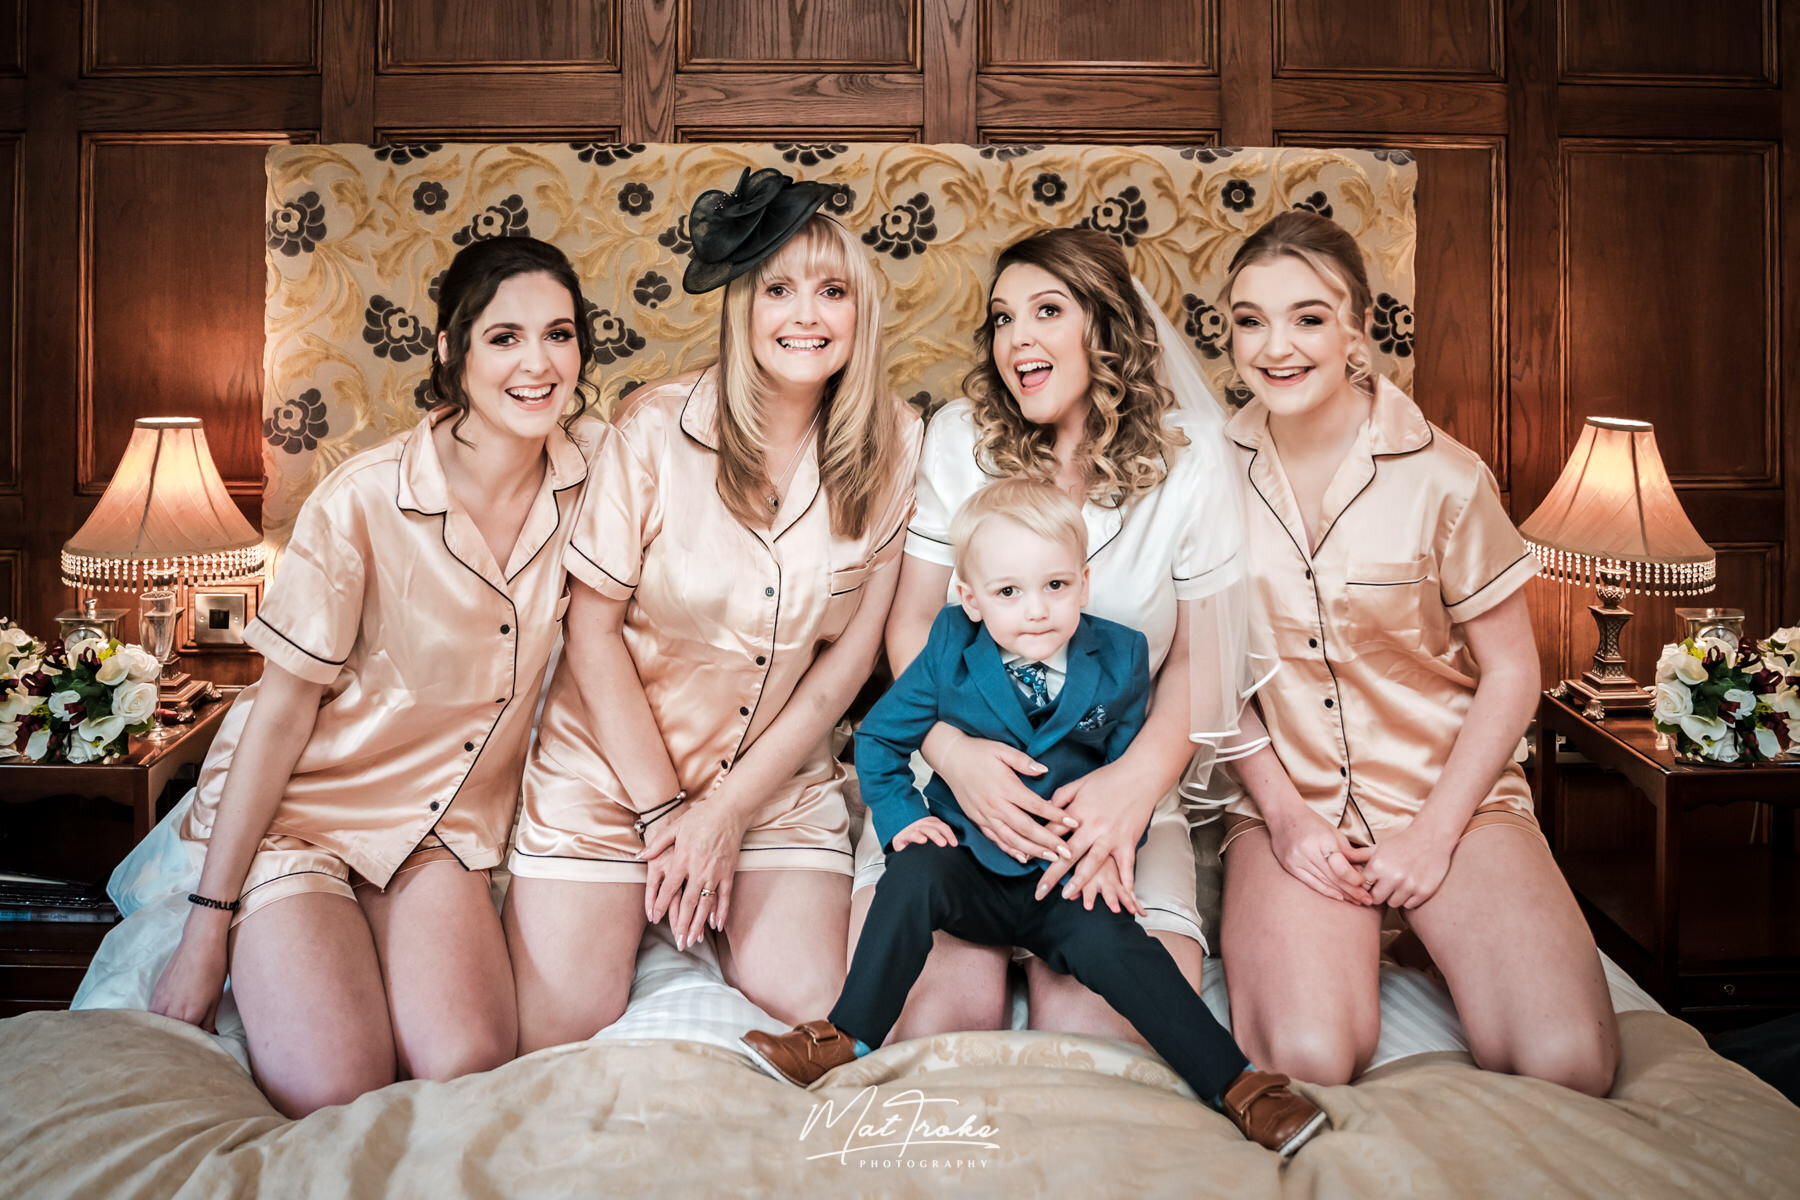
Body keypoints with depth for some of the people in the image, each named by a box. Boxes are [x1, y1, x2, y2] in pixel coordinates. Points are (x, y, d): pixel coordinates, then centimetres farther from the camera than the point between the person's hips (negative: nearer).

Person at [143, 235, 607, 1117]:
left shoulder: (593, 471, -9)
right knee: (331, 1096, -19)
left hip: (451, 818, 3)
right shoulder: (367, 501, -21)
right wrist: (209, 921, -11)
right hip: (302, 805, -3)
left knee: (469, 1069, -21)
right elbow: (283, 707, -14)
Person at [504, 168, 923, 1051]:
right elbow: (593, 627, -7)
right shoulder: (656, 427, -13)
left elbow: (851, 653, -4)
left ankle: (711, 895, 16)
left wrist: (729, 811, -7)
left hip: (779, 773, 2)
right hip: (614, 762, -1)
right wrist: (662, 809, -8)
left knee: (804, 1002, -12)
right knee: (558, 1033, -7)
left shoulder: (891, 446, -7)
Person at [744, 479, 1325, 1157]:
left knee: (1110, 943, -26)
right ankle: (848, 1041, -17)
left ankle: (1235, 1085, -14)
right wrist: (901, 815, -8)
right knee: (916, 873, -29)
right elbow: (879, 738, 6)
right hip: (972, 864, 1)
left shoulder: (1120, 659, -4)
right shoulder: (950, 654, -5)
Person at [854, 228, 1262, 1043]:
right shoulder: (961, 437, 4)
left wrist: (1139, 779, -16)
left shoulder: (1190, 462, 0)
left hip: (1117, 784, 0)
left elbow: (1197, 659, 2)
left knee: (1108, 1027, -21)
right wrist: (949, 748, -15)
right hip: (954, 771, 0)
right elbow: (912, 620, 3)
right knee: (928, 1015, -22)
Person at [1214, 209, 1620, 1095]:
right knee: (1303, 1062, -24)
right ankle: (1339, 942, 8)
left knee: (1567, 1064, -18)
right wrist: (1284, 815, -5)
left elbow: (1510, 672, 0)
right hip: (1286, 799, 0)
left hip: (1451, 789, 0)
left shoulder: (1444, 478, -8)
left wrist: (1436, 831, -8)